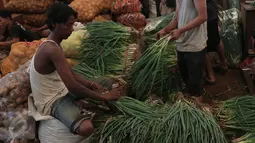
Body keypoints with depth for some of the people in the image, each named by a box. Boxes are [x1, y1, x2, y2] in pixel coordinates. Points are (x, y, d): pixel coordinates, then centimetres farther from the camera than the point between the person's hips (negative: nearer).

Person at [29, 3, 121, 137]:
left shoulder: (52, 45, 6)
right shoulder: (52, 49, -27)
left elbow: (71, 73, 10)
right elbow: (72, 85, -31)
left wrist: (91, 84, -6)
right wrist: (104, 97, -24)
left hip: (62, 91, 10)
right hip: (53, 102, -10)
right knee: (86, 128, -34)